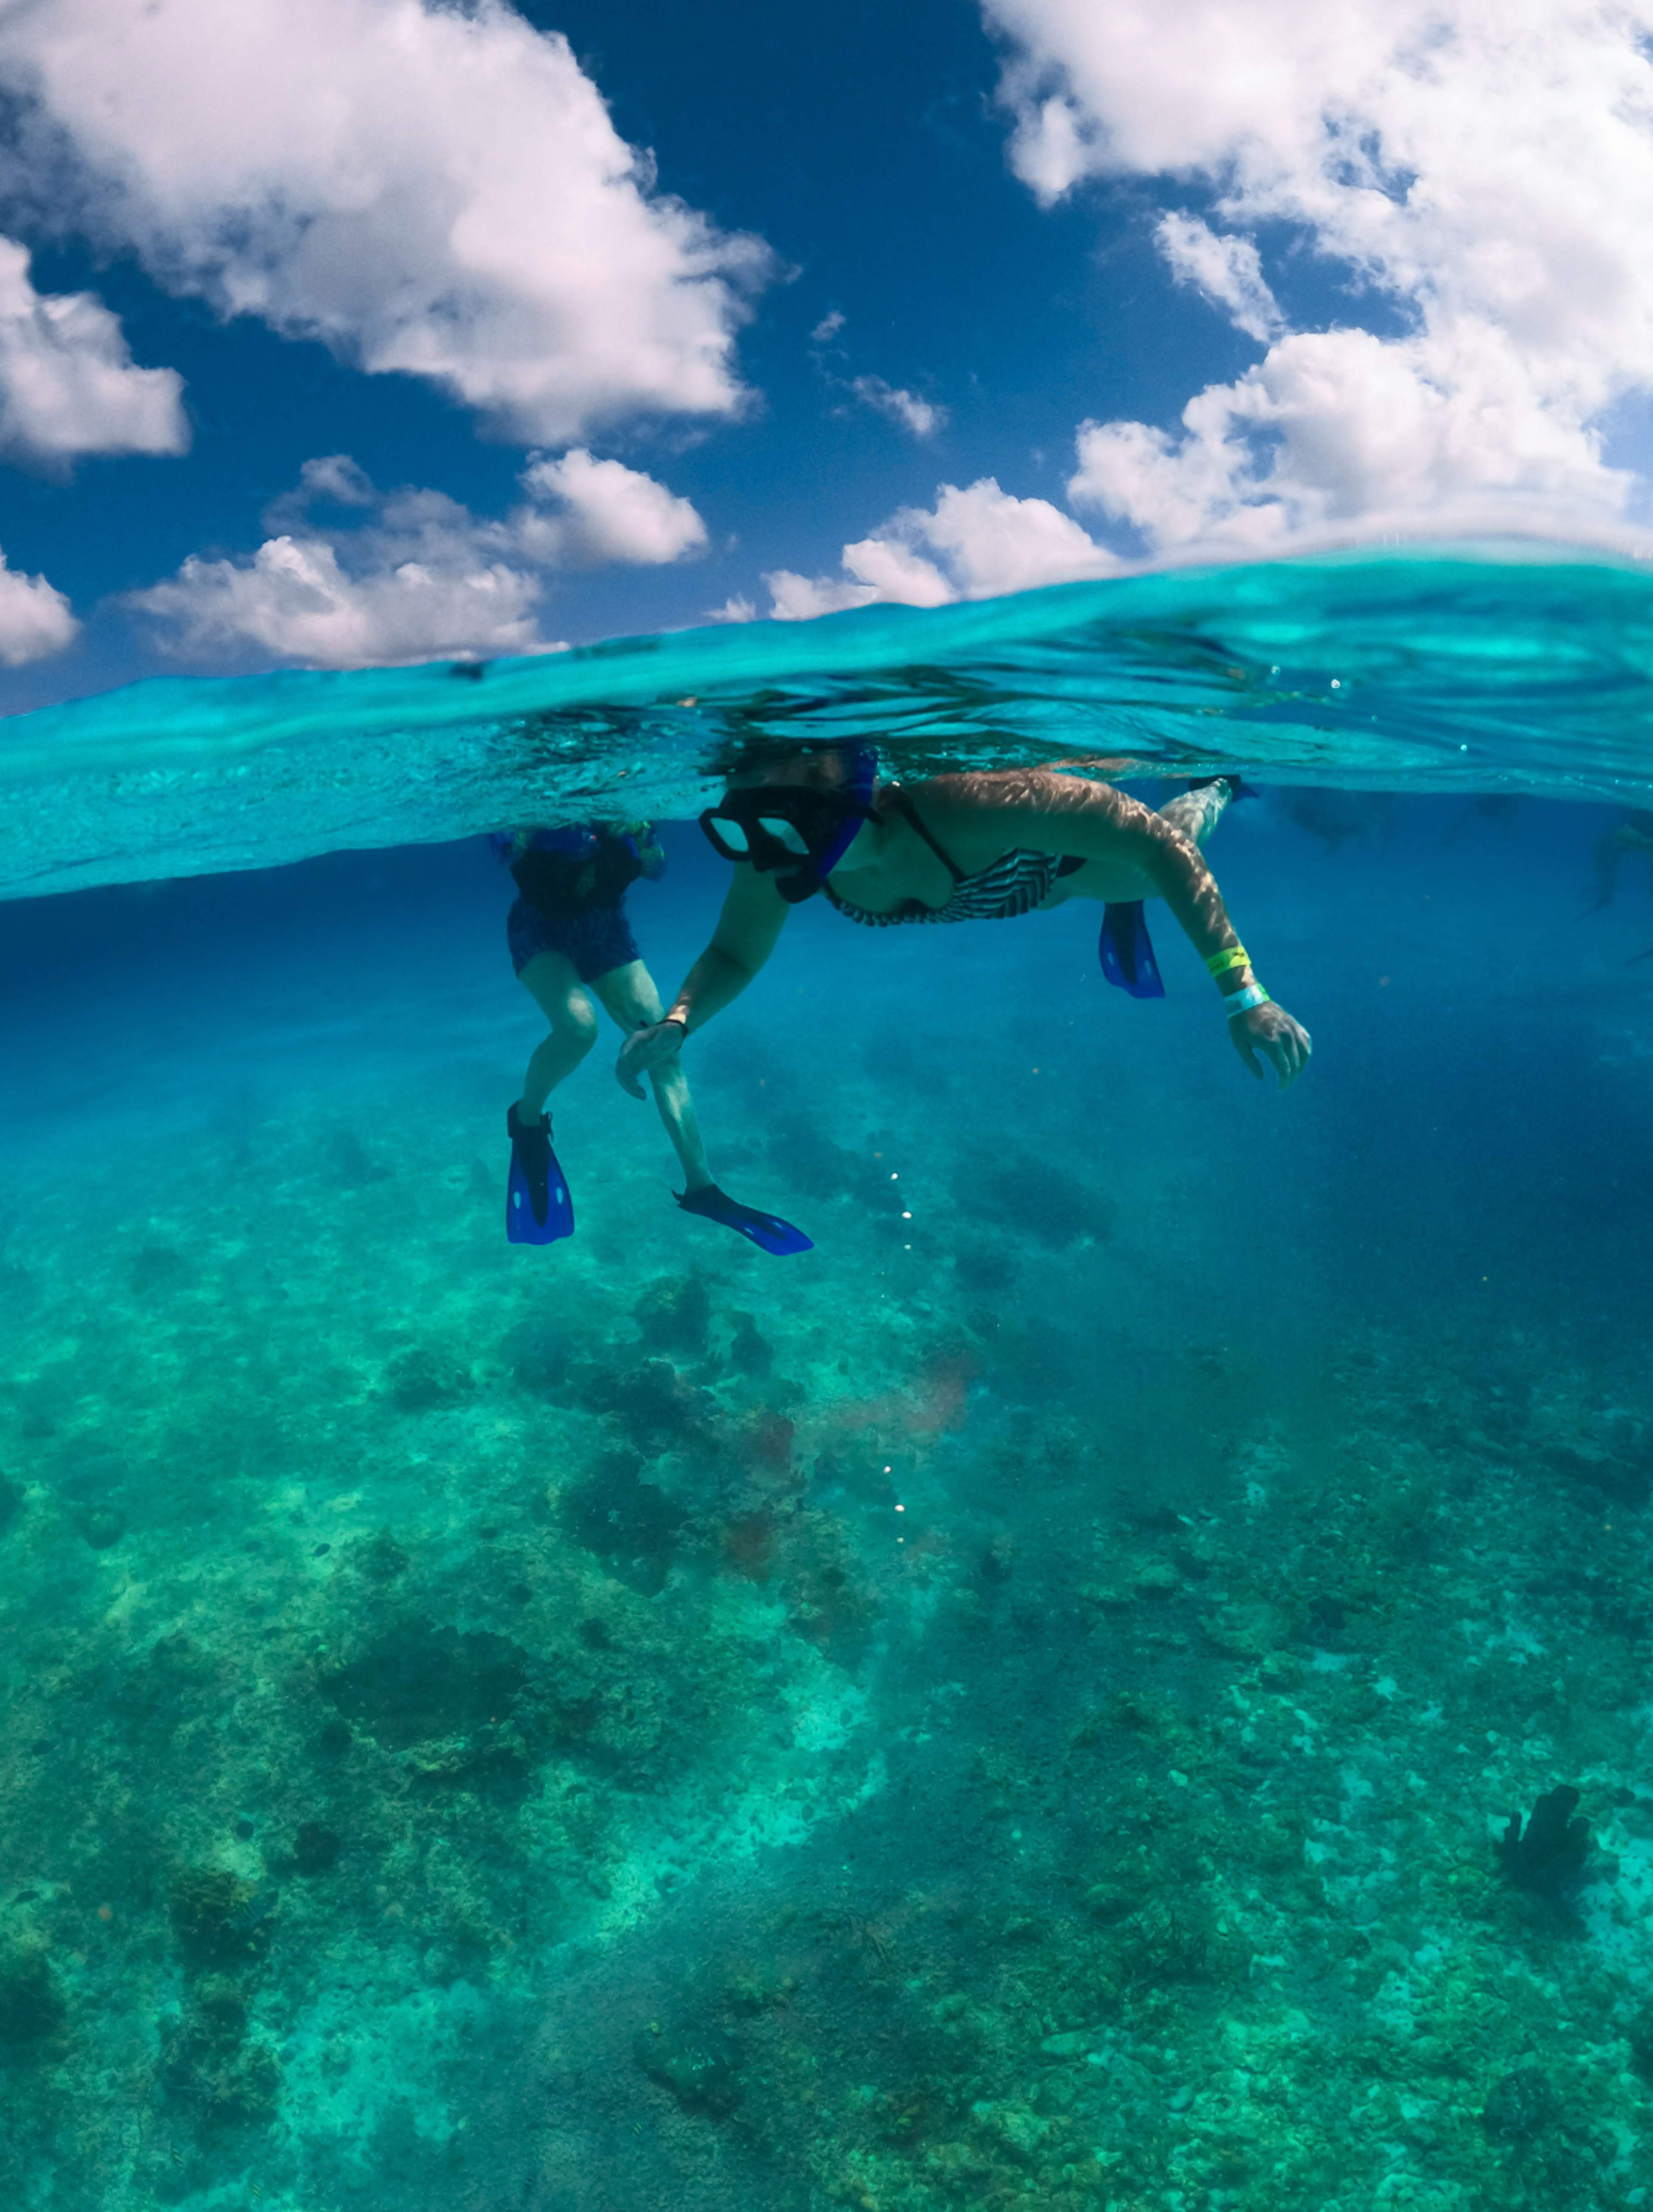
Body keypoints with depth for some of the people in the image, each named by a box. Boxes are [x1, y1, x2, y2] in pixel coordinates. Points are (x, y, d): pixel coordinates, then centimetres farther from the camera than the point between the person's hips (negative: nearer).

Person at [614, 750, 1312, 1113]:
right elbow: (733, 955, -17)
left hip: (1059, 845, -3)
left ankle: (1212, 791, 54)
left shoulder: (962, 803, -52)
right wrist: (677, 1023, -39)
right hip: (988, 884, 4)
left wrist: (1244, 997, -51)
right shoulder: (769, 869, -36)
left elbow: (1158, 843, -46)